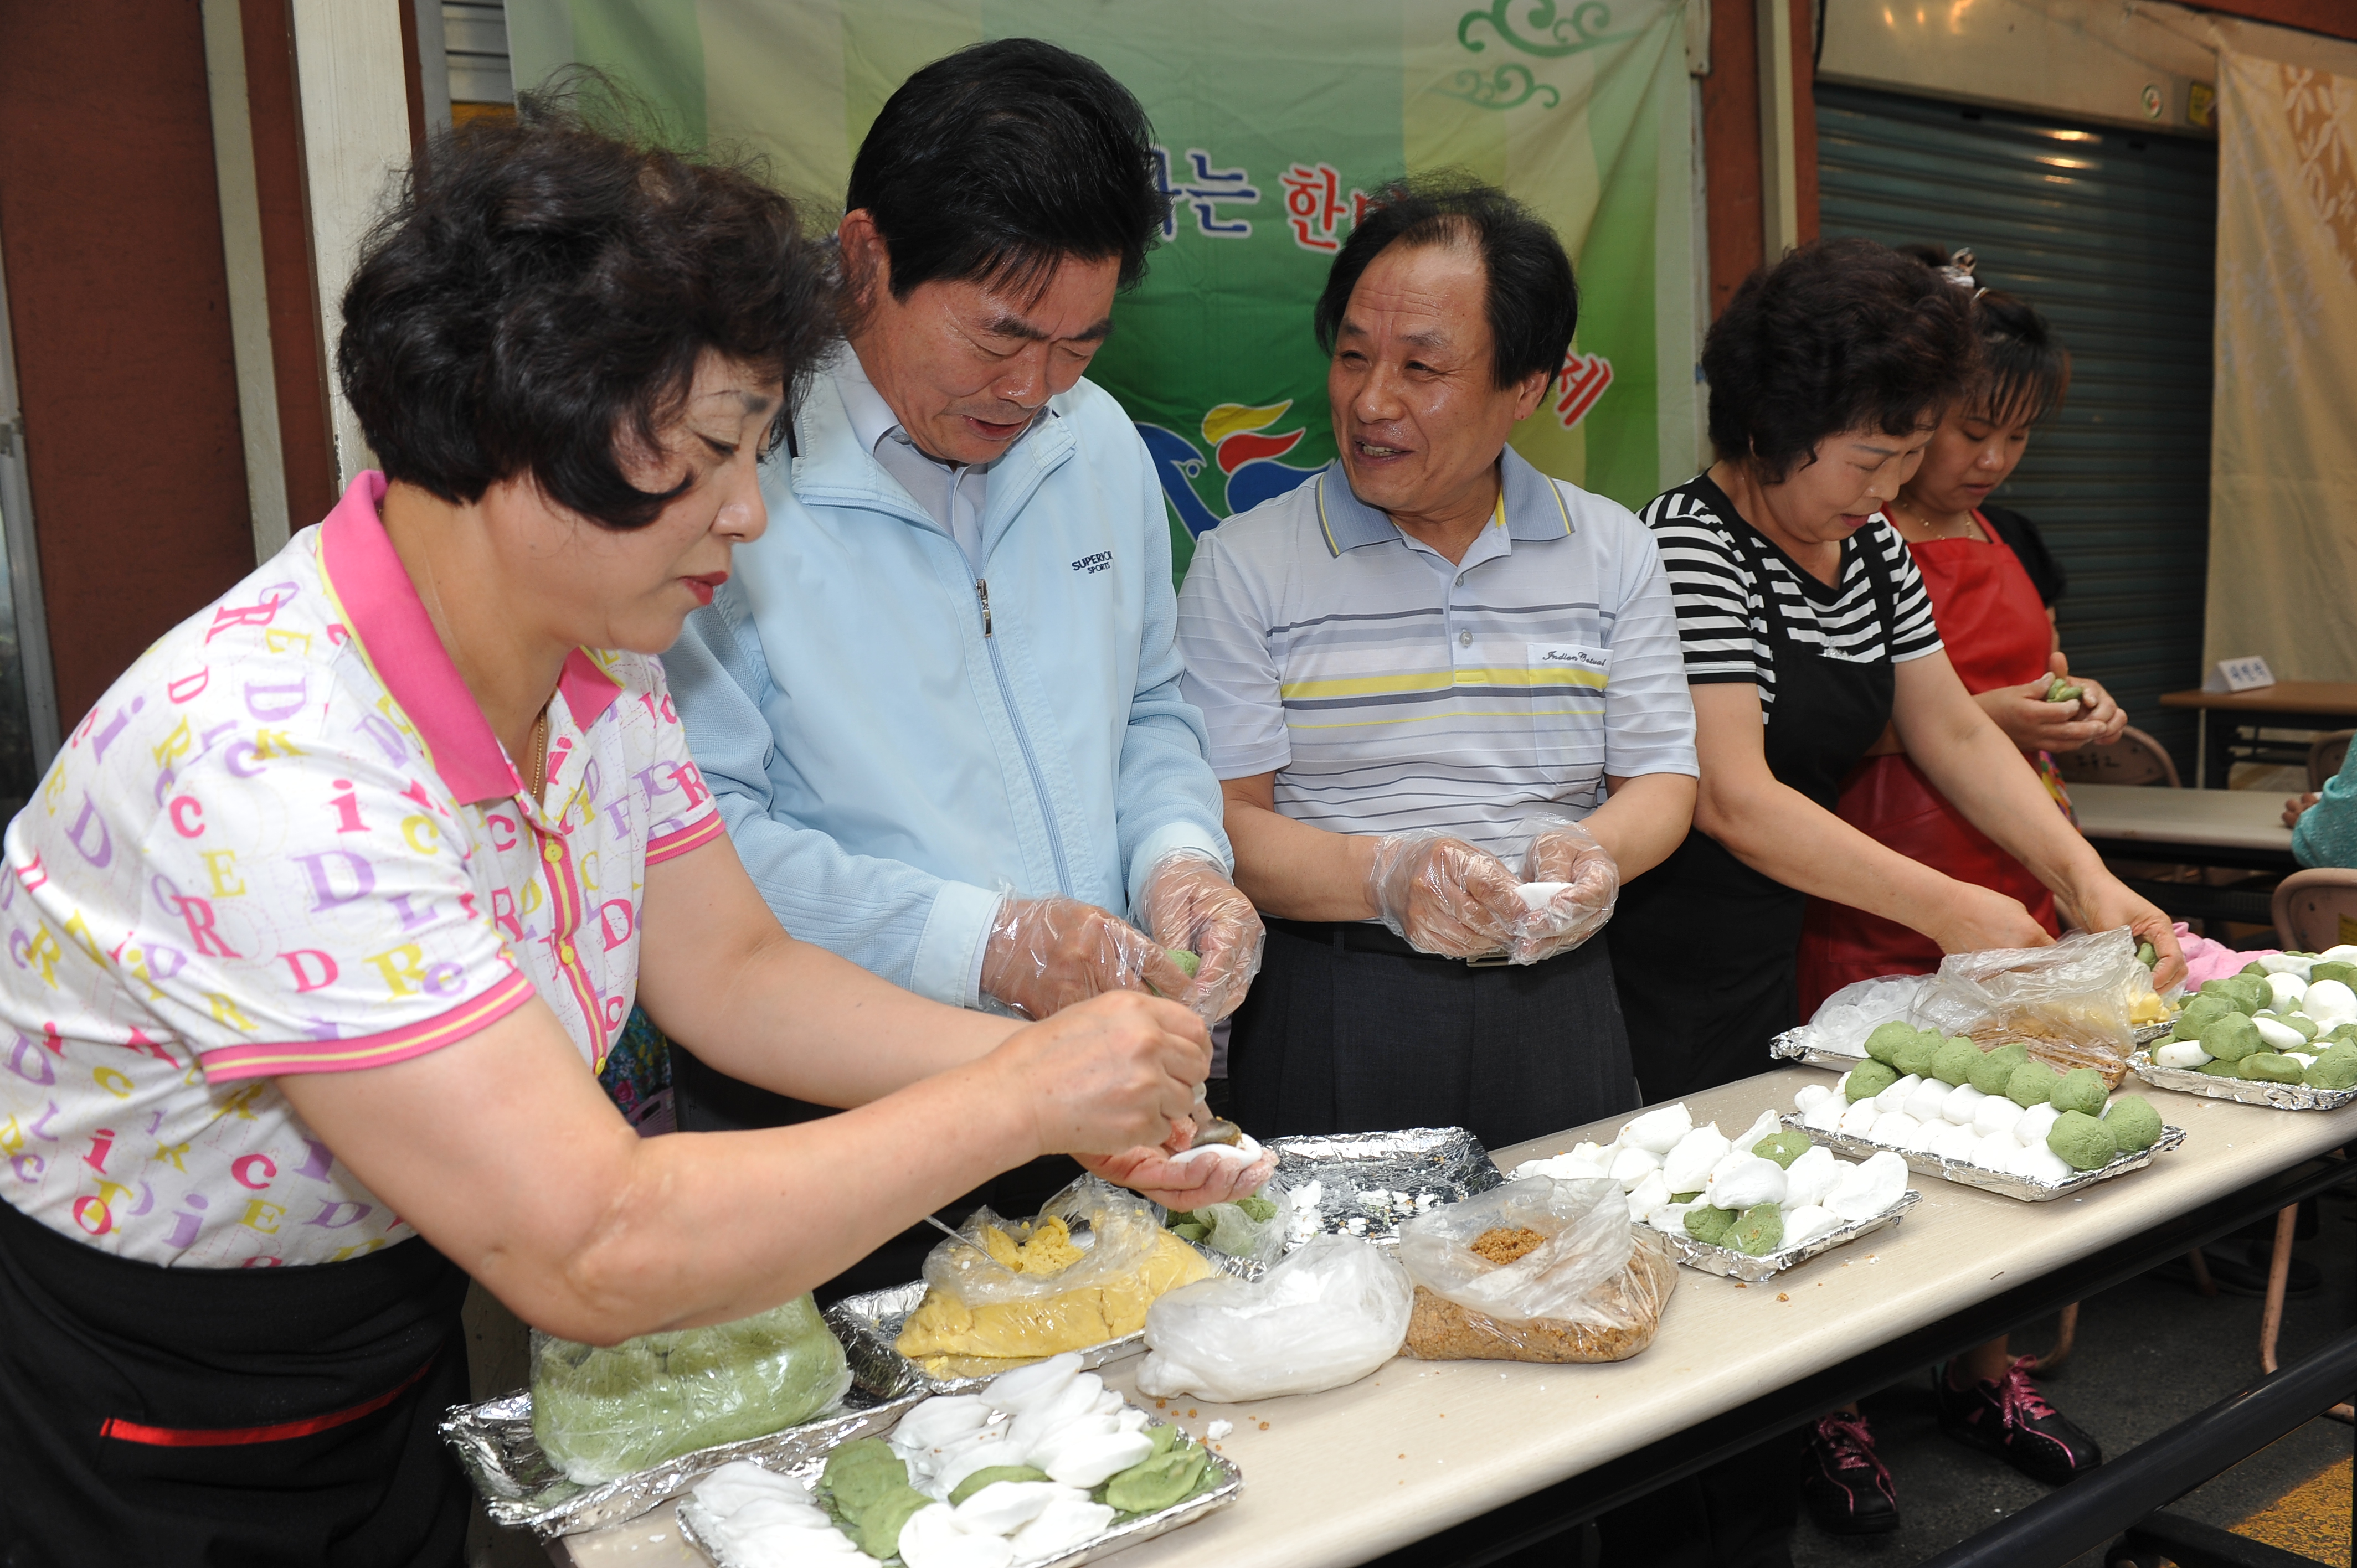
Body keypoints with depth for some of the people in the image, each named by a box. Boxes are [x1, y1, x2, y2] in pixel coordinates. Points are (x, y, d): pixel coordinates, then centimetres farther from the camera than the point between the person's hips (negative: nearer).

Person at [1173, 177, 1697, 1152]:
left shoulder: (1613, 551, 7)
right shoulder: (1245, 564, -3)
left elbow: (1661, 778, 7)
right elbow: (1220, 819, -8)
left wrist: (1594, 849, -16)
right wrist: (1385, 877, -25)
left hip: (1558, 1004, 3)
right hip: (1335, 1023, -2)